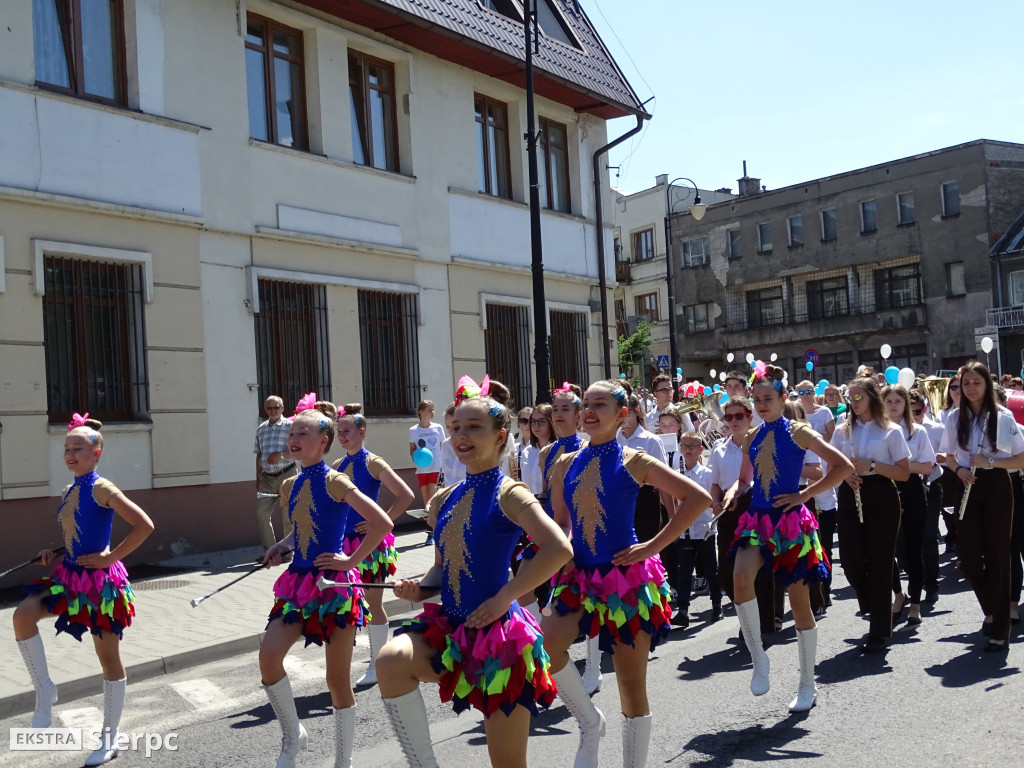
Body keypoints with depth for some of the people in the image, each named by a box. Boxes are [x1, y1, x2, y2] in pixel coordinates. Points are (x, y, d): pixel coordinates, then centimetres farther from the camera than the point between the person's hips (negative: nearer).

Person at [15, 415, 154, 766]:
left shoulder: (102, 489, -15)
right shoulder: (68, 493, 8)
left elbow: (144, 525, -22)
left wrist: (110, 557, -18)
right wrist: (54, 554, 5)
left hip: (100, 580, -7)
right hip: (70, 576, 7)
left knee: (108, 655, 4)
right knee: (23, 614, -17)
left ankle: (109, 738, 18)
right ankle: (44, 691, 2)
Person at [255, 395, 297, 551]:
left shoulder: (290, 426, -2)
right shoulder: (261, 429, 14)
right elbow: (259, 455, 18)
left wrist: (280, 454, -20)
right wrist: (258, 478, 15)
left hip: (286, 475, -5)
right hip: (267, 478, 5)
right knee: (261, 512, 0)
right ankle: (269, 550, 12)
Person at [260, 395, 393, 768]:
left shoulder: (334, 481, -12)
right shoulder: (290, 486, 8)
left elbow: (382, 523, -20)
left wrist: (352, 560, -15)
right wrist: (283, 546, 9)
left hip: (334, 584, -6)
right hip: (299, 582, 6)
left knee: (338, 680, 4)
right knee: (268, 656, -11)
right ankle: (292, 734, 14)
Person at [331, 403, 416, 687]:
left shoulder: (373, 463, -8)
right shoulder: (337, 466, 8)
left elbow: (406, 496, -15)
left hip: (369, 541, -5)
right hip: (343, 541, 5)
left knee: (373, 603, 4)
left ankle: (377, 665, 16)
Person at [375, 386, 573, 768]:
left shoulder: (507, 494, -12)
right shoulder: (444, 500, 7)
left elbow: (559, 549, -27)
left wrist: (503, 598, -22)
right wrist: (419, 588, -3)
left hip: (498, 633, -5)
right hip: (450, 626, 6)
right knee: (391, 660, -24)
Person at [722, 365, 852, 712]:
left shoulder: (797, 432, -3)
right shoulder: (752, 438, 10)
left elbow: (843, 466, -7)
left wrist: (805, 494, -11)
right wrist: (734, 491, 0)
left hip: (790, 521, -3)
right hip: (757, 520, 3)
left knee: (799, 601, 5)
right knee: (741, 577, -26)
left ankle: (808, 685, 21)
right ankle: (758, 657, -8)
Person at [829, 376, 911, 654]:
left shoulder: (891, 431, -2)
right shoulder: (842, 431, 10)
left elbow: (904, 472, -5)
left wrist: (871, 465, -17)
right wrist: (845, 473, -8)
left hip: (882, 499, -3)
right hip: (850, 498, 3)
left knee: (879, 563, -1)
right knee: (851, 562, -2)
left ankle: (880, 631, 12)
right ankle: (875, 608, 29)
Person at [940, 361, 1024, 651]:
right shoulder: (955, 417, 4)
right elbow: (948, 456, 13)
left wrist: (990, 462, -19)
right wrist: (959, 470, -8)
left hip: (996, 488, -3)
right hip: (968, 488, 3)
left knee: (996, 556, -1)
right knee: (968, 556, 0)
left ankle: (1000, 629, 8)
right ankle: (991, 608, 29)